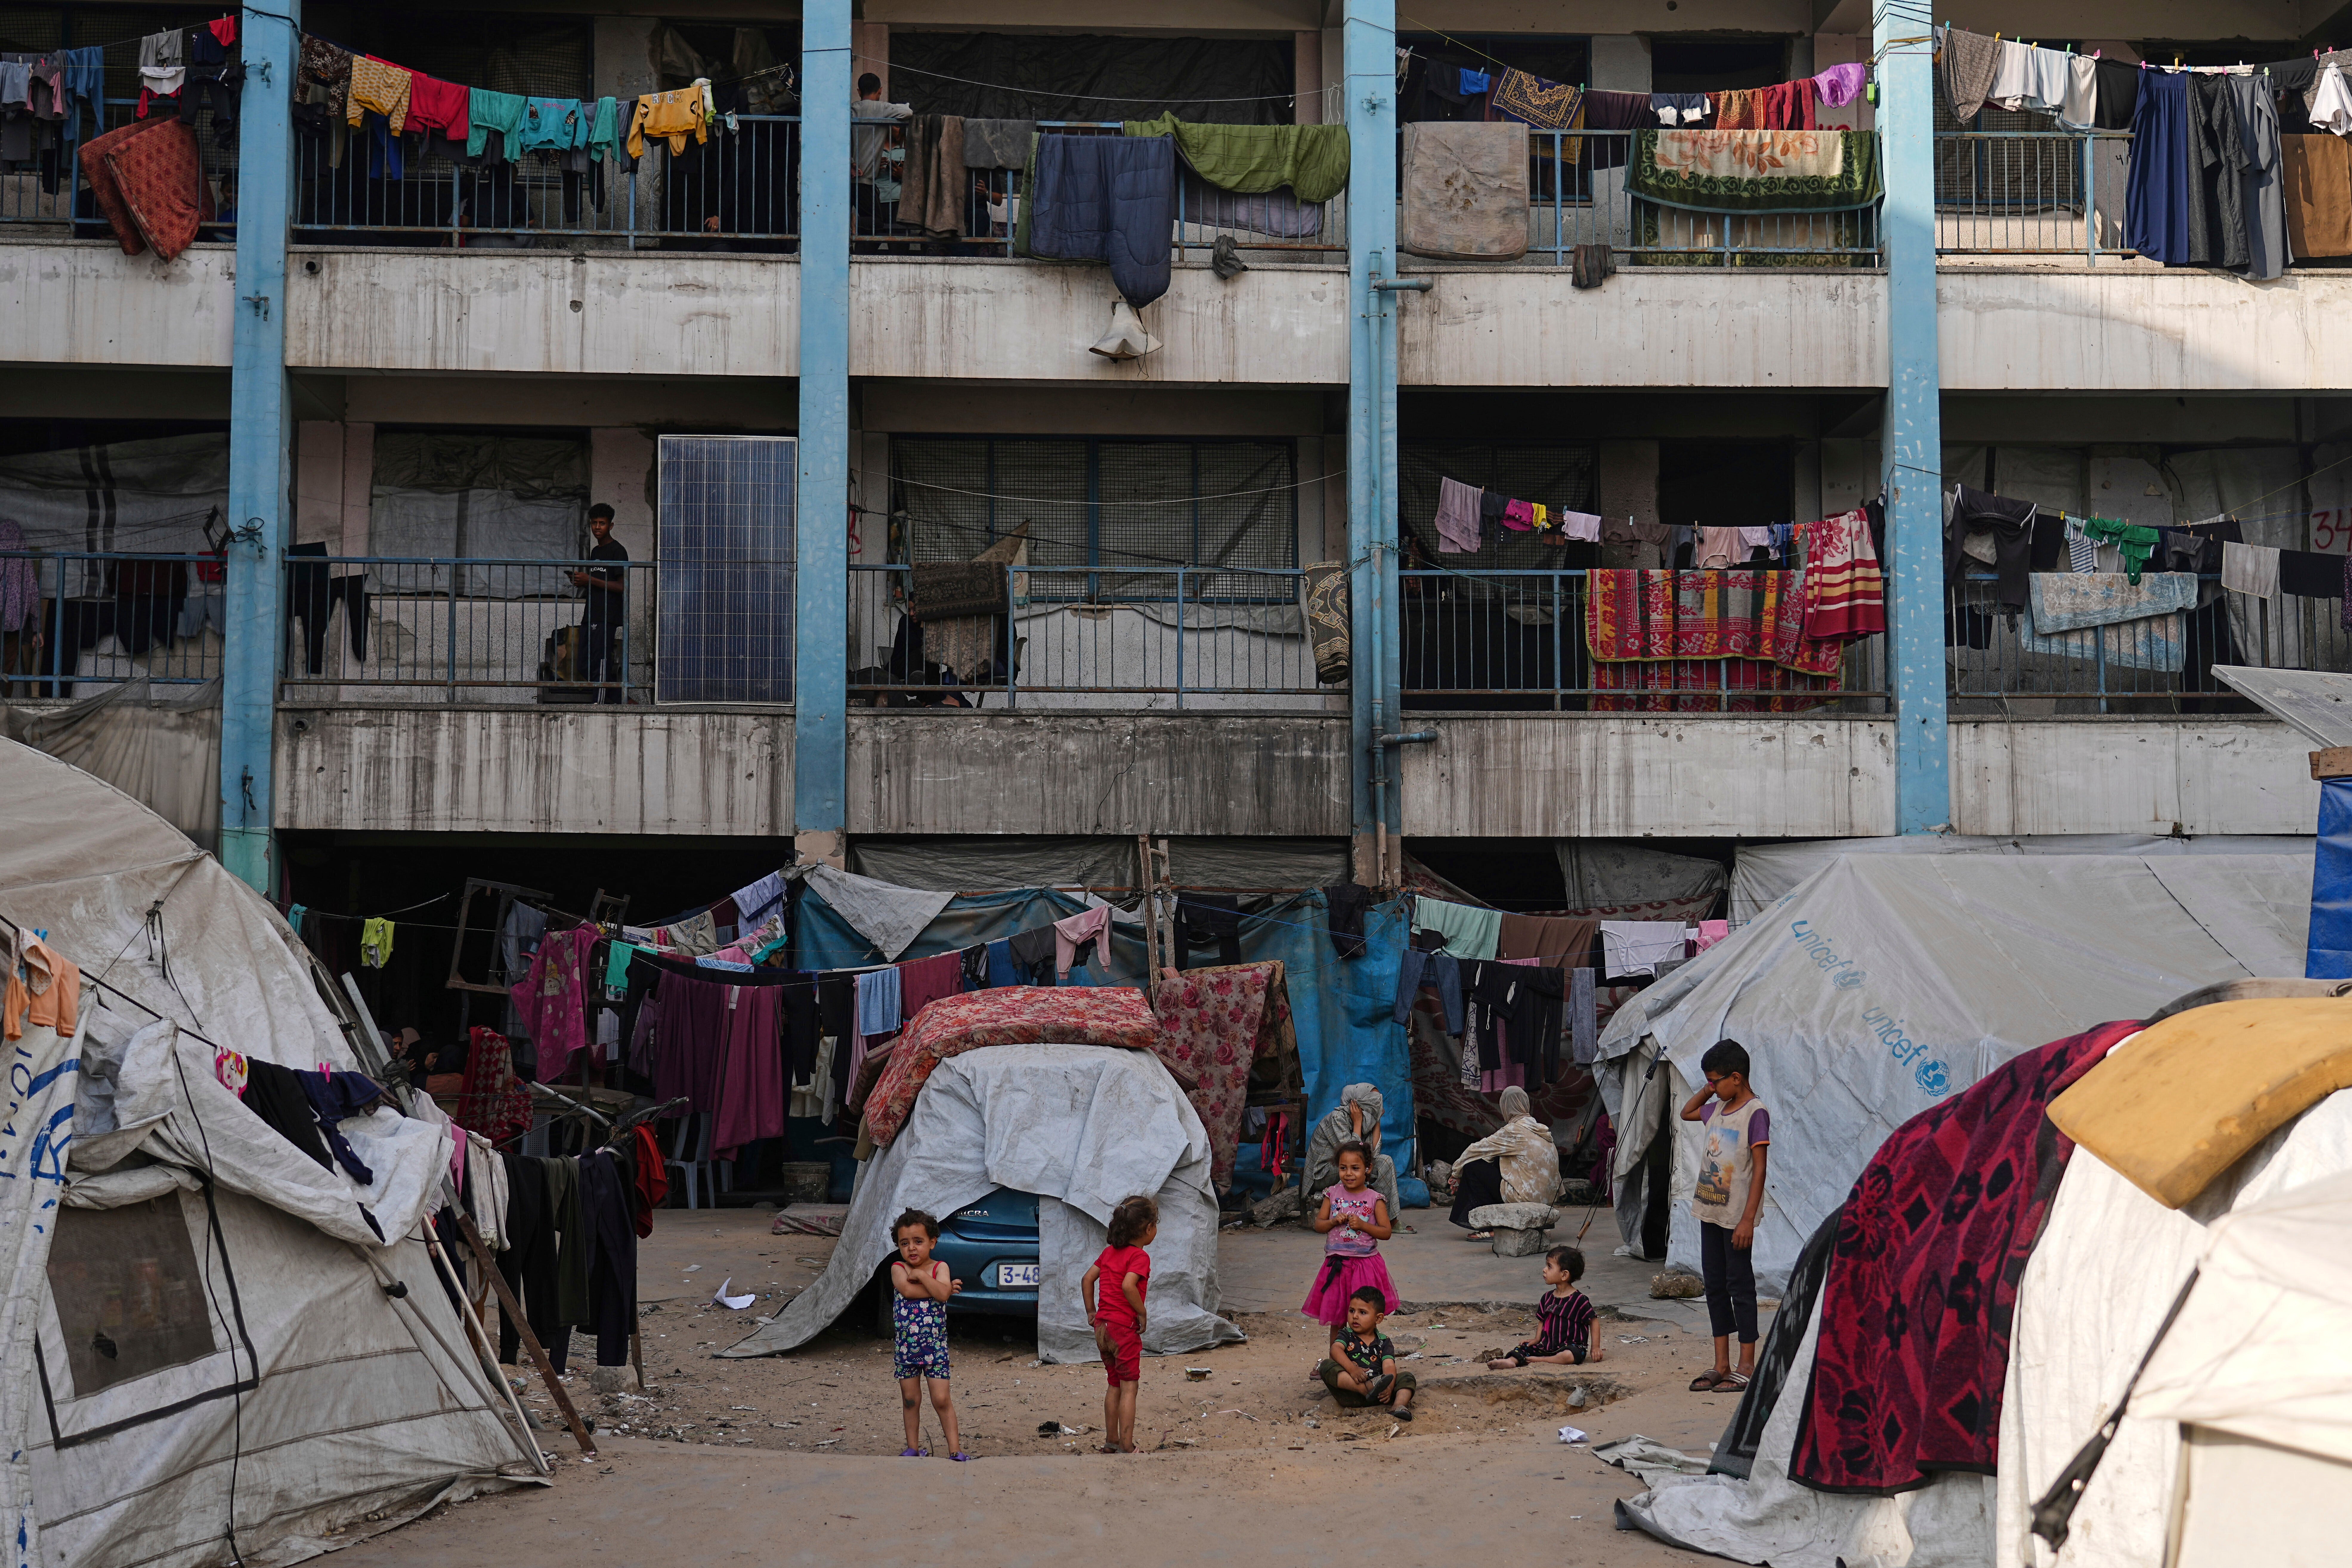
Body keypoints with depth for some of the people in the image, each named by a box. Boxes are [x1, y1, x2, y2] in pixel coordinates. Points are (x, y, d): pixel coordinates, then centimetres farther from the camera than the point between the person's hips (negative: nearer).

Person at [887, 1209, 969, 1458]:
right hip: (905, 1345, 2)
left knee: (941, 1400, -4)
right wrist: (944, 1287, -17)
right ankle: (913, 1447, 21)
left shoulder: (940, 1268, -3)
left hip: (935, 1345, -2)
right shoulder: (898, 1268, -2)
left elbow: (942, 1294, -21)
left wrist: (921, 1275, -20)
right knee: (910, 1400, 10)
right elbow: (906, 1290, -22)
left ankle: (955, 1449, 1)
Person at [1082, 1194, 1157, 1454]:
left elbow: (1087, 1280, 12)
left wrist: (1091, 1312, 17)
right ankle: (1126, 1448, -6)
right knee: (1129, 1388, -3)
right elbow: (1128, 1286, -28)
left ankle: (1111, 1442, 23)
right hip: (1125, 1327, -8)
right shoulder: (1140, 1256, -13)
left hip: (1102, 1325, 8)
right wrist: (1142, 1313, -17)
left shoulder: (1109, 1252, 10)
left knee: (1115, 1386, 18)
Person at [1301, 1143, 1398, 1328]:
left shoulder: (1375, 1200, -3)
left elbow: (1386, 1233, -4)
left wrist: (1362, 1225, -17)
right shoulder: (1333, 1194, 4)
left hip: (1366, 1265, -2)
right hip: (1337, 1265, 3)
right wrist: (1334, 1222, -11)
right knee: (1336, 1321, 10)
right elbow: (1318, 1224, 8)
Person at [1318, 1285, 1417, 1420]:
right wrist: (1352, 1369, -28)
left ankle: (1399, 1406, -40)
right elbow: (1336, 1349, -8)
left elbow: (1389, 1367, -1)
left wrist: (1389, 1387, -24)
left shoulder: (1384, 1342, 16)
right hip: (1350, 1394, -2)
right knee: (1326, 1365, -24)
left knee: (1407, 1378, -12)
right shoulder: (1346, 1335, 15)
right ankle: (1368, 1388, -39)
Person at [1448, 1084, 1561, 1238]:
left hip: (1526, 1196, -9)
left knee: (1472, 1167, -1)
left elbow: (1478, 1150, -5)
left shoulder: (1514, 1131, -11)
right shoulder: (1542, 1130, 13)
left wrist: (1457, 1173, 12)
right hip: (1547, 1196, 9)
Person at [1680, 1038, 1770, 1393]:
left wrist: (1748, 1219, -19)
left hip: (1736, 1217, -8)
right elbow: (1686, 1113, 31)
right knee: (1715, 1286, 10)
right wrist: (1709, 1090, 14)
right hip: (1710, 1212, 8)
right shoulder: (1718, 1108, 10)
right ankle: (1721, 1366, 16)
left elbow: (1759, 1170, -15)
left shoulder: (1756, 1113, -13)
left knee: (1740, 1286, -2)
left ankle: (1747, 1367, 5)